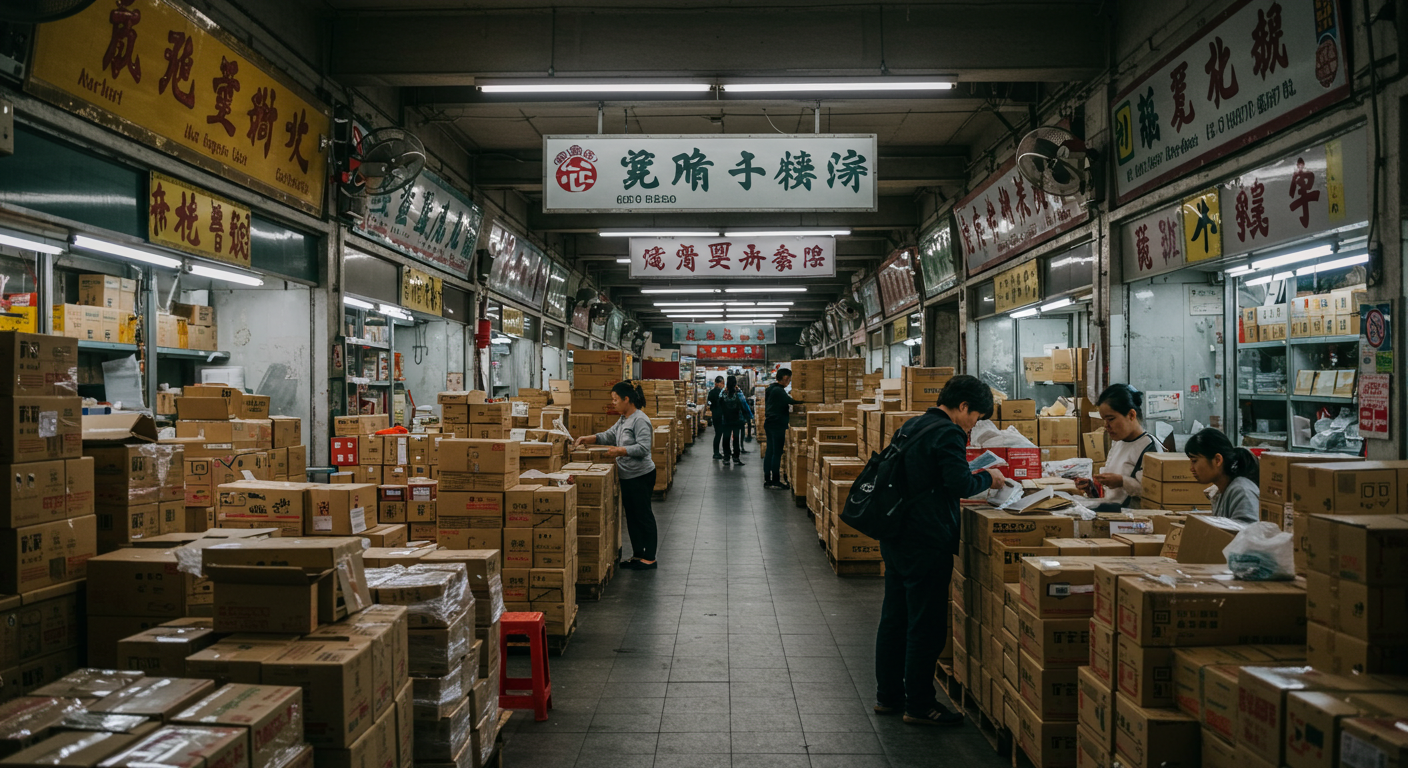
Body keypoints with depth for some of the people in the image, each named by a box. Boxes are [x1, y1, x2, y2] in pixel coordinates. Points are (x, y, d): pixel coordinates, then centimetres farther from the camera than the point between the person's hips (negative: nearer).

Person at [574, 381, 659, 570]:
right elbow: (609, 435, 18)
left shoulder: (640, 420, -17)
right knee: (631, 517, 14)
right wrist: (588, 439, 7)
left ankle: (649, 558, 4)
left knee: (643, 515, -3)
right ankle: (638, 555, 24)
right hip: (628, 476, 10)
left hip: (641, 476, -10)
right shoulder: (623, 420, 14)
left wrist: (620, 451, -26)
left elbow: (643, 448, -23)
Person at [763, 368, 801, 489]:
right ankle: (775, 480, -1)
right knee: (777, 453, -5)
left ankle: (767, 479, 14)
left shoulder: (770, 388, 15)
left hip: (769, 424, 10)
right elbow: (790, 401, -27)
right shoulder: (778, 391, -16)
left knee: (770, 452, 11)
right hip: (777, 425, -10)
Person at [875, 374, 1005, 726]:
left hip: (895, 537, 9)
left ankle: (888, 695, 27)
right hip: (926, 544, -9)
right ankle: (919, 706, 9)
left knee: (893, 618, 16)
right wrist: (987, 478, -4)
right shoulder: (948, 433, -15)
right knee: (926, 626, 1)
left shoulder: (911, 426, 13)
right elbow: (959, 485, -23)